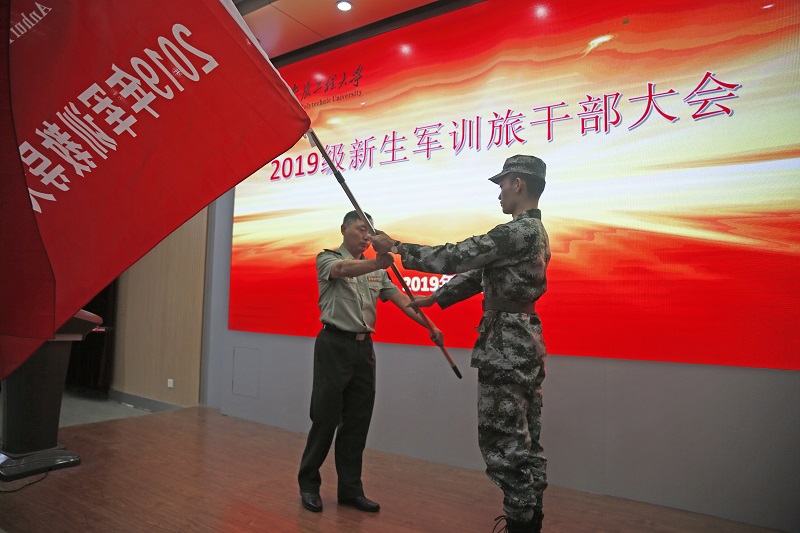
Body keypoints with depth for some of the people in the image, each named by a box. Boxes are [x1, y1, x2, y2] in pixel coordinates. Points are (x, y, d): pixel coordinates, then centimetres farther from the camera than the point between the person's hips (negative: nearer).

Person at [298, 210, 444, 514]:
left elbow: (400, 298, 5)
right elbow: (343, 270, -26)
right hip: (334, 344, -5)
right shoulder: (327, 258, -3)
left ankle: (351, 489, 21)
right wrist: (376, 263, -45)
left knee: (357, 422, 9)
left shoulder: (376, 269, 13)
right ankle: (308, 484, 19)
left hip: (364, 347, 5)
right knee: (325, 418, 1)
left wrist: (429, 326, -6)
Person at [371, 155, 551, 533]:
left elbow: (456, 257, -20)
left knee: (502, 442, 0)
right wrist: (432, 299, 19)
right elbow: (479, 273, 17)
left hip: (506, 346, -10)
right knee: (524, 440, 16)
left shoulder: (519, 231, -17)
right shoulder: (534, 231, 15)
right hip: (524, 343, 10)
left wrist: (397, 248, -10)